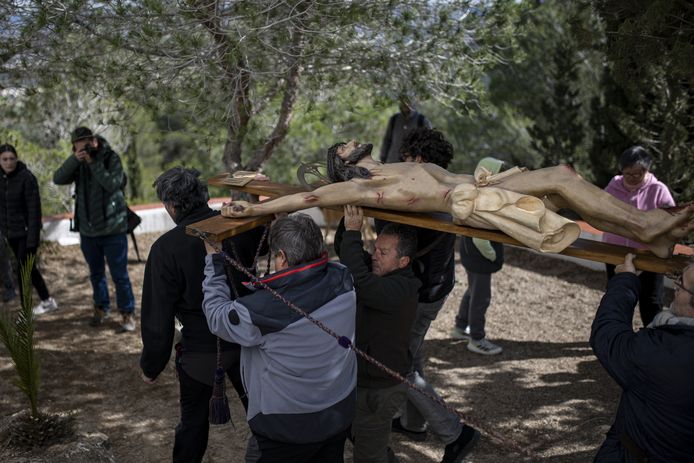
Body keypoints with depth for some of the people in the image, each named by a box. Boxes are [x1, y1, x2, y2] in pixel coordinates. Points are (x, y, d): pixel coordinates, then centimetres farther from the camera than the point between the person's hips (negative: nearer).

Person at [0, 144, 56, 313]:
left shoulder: (27, 177, -15)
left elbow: (34, 209, -17)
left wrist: (33, 237, -20)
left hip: (26, 231, -7)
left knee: (23, 270, -6)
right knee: (28, 267, 15)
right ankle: (47, 301, 30)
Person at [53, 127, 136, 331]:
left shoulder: (111, 158, -9)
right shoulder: (78, 163, 3)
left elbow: (113, 184, -24)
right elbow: (58, 179, -12)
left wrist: (93, 162, -26)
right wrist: (74, 159, -23)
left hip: (113, 229, -4)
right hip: (87, 230, 5)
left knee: (120, 275, -1)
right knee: (96, 274, 18)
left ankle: (127, 314, 11)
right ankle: (101, 308, 34)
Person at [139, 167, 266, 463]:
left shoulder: (165, 248, -20)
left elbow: (157, 317, -14)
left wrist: (151, 366, -2)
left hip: (201, 353, -3)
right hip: (247, 342, 3)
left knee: (193, 422, 19)